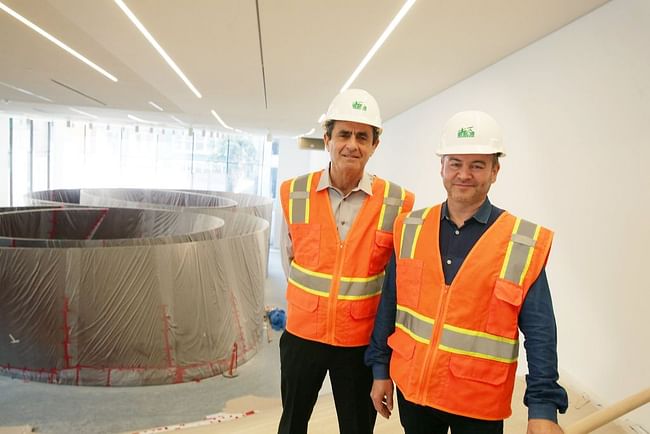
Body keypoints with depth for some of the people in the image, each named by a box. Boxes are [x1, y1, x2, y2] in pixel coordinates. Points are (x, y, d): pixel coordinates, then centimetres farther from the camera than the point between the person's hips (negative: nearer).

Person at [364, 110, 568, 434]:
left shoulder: (524, 244, -11)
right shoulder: (410, 229, -2)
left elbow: (539, 333, -8)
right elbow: (390, 305, 3)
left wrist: (543, 407, -12)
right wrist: (380, 369, 6)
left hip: (479, 401, -2)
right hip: (410, 387, 3)